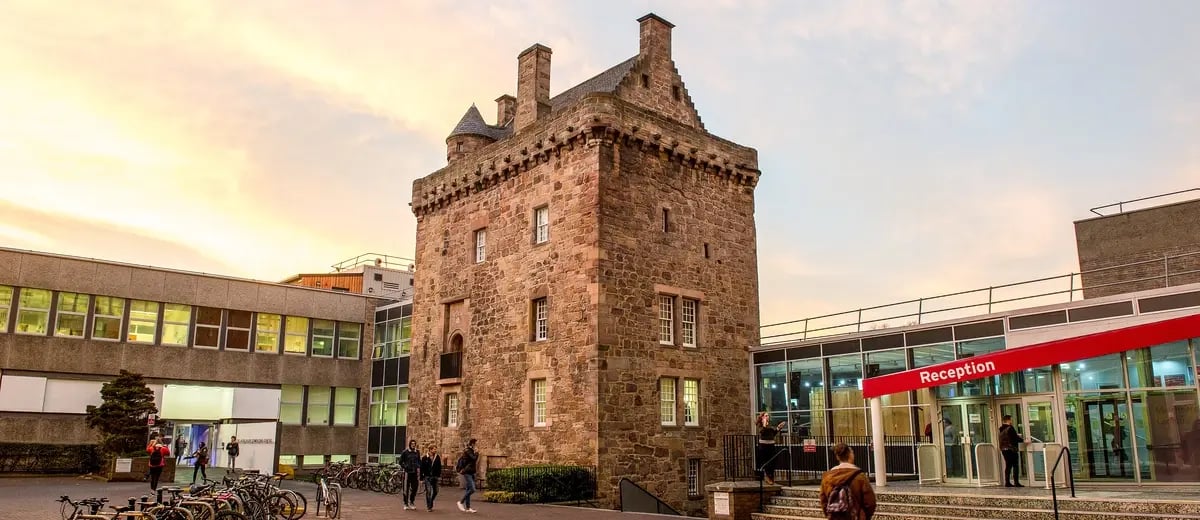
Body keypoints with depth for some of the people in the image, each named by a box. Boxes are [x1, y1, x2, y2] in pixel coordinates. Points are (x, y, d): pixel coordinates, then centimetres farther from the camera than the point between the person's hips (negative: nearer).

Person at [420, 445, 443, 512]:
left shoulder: (437, 457, 3)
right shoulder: (425, 458, -5)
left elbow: (439, 466, 7)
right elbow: (422, 468, -3)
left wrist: (439, 474, -1)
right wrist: (421, 477, -6)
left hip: (435, 476, 3)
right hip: (427, 476, -3)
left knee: (435, 491, 7)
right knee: (428, 491, -5)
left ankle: (430, 502, 31)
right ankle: (429, 506, 2)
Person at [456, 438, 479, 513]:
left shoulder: (470, 451, 15)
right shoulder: (468, 451, -13)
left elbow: (460, 459, 23)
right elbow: (474, 458, -24)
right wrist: (477, 454, -7)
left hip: (471, 473, 10)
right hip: (467, 473, -10)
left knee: (468, 490, 9)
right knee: (472, 489, -13)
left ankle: (467, 508, 12)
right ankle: (461, 502, -1)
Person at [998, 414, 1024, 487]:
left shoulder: (1002, 430, 13)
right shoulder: (1010, 428, -12)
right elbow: (1015, 438, -13)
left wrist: (1017, 437, 27)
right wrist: (1023, 440, 0)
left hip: (1004, 449, 8)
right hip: (1011, 449, -8)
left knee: (1008, 466, 11)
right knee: (1015, 466, -4)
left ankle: (1007, 482, 10)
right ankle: (1016, 482, -8)